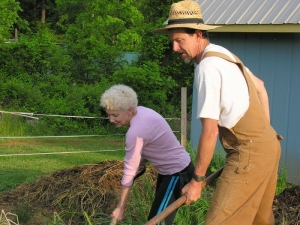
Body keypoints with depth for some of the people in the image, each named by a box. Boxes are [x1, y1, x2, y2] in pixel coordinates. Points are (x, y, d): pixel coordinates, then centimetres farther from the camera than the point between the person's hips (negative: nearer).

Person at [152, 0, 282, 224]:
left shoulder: (207, 66, -18)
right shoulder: (223, 54, 11)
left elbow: (210, 132, -19)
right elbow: (260, 86, 28)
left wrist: (197, 180, -12)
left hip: (250, 152, -10)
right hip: (268, 145, 10)